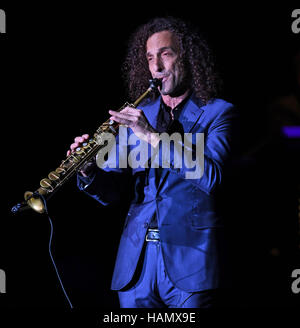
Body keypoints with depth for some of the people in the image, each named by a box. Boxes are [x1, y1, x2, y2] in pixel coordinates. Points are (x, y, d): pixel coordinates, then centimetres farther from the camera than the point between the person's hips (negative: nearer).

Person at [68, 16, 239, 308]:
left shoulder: (217, 112, 1)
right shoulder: (138, 116, 13)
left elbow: (211, 176, -17)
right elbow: (113, 191, 8)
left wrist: (153, 136, -23)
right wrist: (89, 170, -14)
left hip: (189, 260, -4)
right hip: (136, 261, 4)